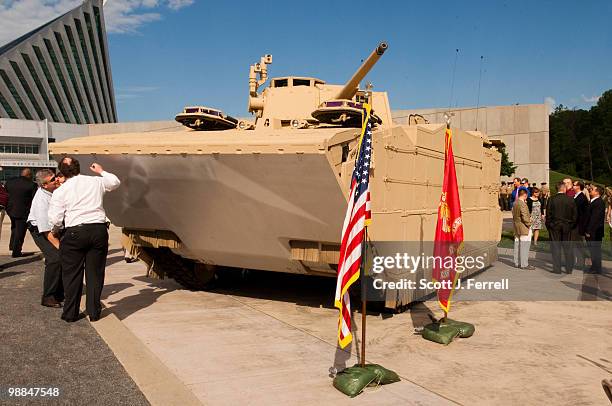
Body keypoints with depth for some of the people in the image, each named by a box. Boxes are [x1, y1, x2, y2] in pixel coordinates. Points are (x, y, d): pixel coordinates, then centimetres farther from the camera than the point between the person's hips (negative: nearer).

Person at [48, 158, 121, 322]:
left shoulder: (60, 191, 1)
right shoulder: (96, 181, 8)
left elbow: (55, 219, -2)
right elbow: (115, 182, 29)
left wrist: (59, 228, 20)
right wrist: (101, 171, 41)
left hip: (75, 232, -2)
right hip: (99, 230, 2)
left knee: (72, 273, 9)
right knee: (95, 272, 10)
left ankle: (70, 313, 16)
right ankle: (94, 312, 15)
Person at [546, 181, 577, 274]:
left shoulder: (551, 199, -9)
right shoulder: (570, 200, -4)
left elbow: (548, 214, -6)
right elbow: (574, 215, 1)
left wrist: (548, 225, 3)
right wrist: (572, 225, 12)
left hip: (555, 226, -2)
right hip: (567, 227, 2)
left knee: (556, 248, 5)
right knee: (568, 248, 10)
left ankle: (557, 269, 6)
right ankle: (569, 269, 15)